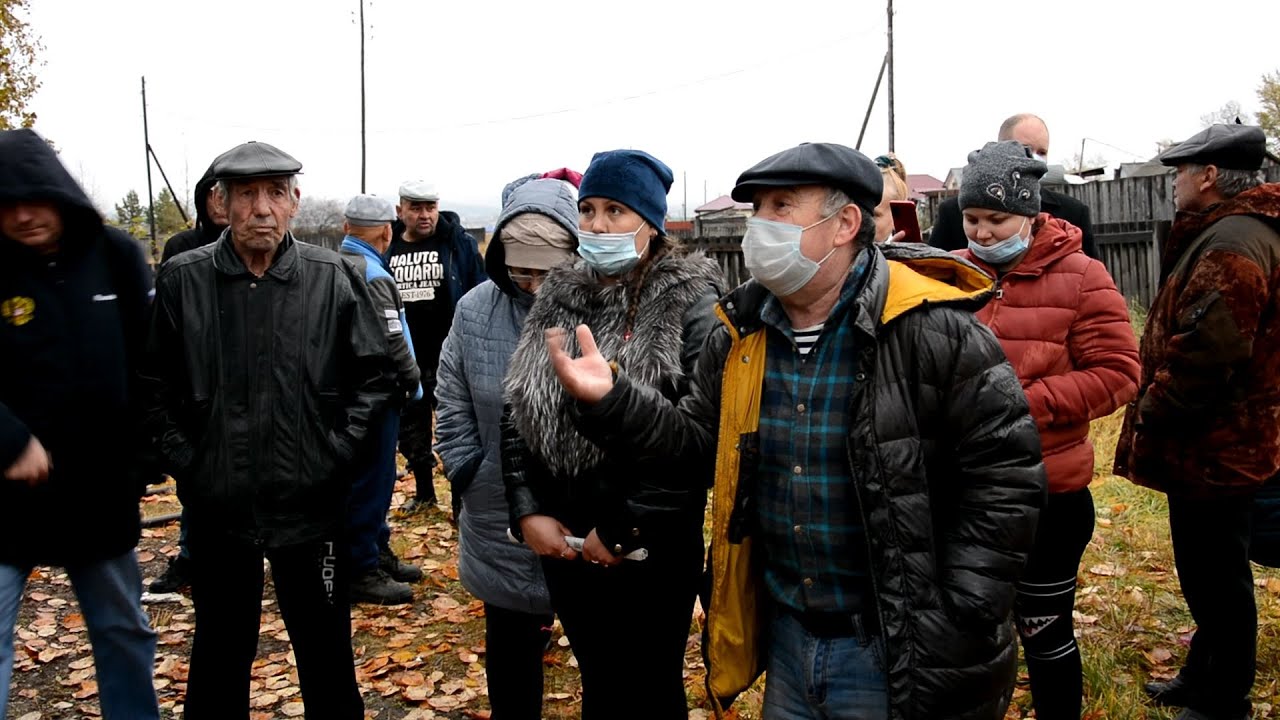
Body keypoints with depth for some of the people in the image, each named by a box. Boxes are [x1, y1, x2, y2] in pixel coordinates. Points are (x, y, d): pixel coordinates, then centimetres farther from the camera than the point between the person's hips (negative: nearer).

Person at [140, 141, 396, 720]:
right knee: (221, 648, 19)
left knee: (325, 647, 14)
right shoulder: (182, 280, -3)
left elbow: (375, 373, 1)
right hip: (216, 504, 1)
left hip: (310, 504, -1)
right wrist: (181, 458, -3)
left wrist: (337, 450, -5)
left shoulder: (332, 278, -5)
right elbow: (153, 383, 5)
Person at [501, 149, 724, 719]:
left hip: (652, 548, -5)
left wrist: (624, 528, -18)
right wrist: (527, 511, -2)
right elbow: (518, 413, 8)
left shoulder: (691, 307, -10)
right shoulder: (556, 301, 7)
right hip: (563, 540, 5)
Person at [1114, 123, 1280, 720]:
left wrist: (1152, 415, -16)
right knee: (1211, 574, 22)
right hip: (1220, 441, 11)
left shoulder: (1231, 245, -22)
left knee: (1216, 579, 3)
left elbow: (1204, 355, -28)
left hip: (1212, 447, -11)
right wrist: (1160, 411, 15)